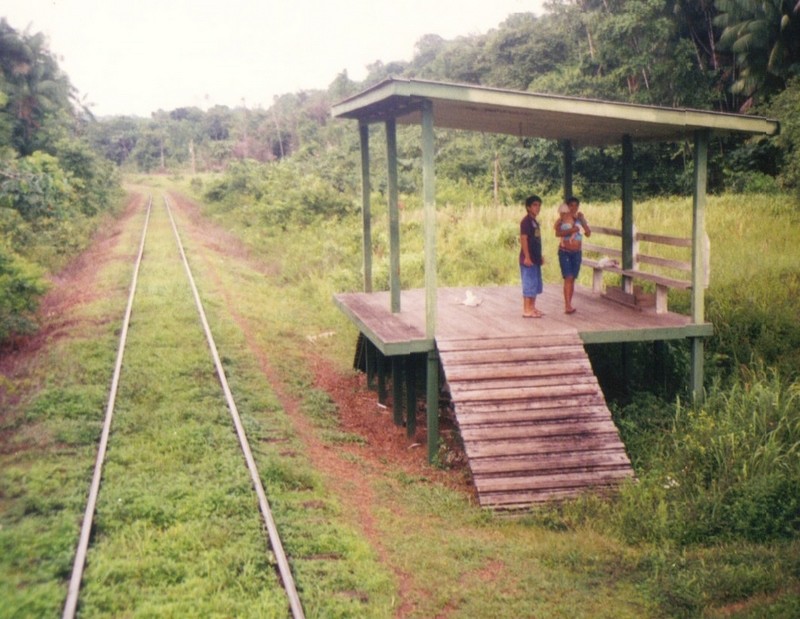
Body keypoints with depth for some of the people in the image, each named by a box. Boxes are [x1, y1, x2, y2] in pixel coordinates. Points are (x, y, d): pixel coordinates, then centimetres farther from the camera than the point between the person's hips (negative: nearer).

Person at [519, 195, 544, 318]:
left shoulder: (535, 221, 15)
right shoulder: (526, 221, -13)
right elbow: (523, 239, -18)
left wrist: (540, 256, 21)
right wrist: (527, 257, -22)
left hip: (535, 258, 10)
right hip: (528, 259, -10)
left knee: (536, 284, 14)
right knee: (529, 284, -7)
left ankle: (532, 308, 21)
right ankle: (526, 310, -3)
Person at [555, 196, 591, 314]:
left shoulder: (581, 219, 8)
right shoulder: (563, 219, -2)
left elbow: (588, 233, -2)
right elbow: (557, 233, -17)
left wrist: (582, 220, -10)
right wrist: (570, 231, -27)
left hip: (577, 253, 4)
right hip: (564, 252, -4)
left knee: (572, 279, 6)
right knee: (568, 278, -14)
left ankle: (568, 305, 12)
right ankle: (567, 305, -17)